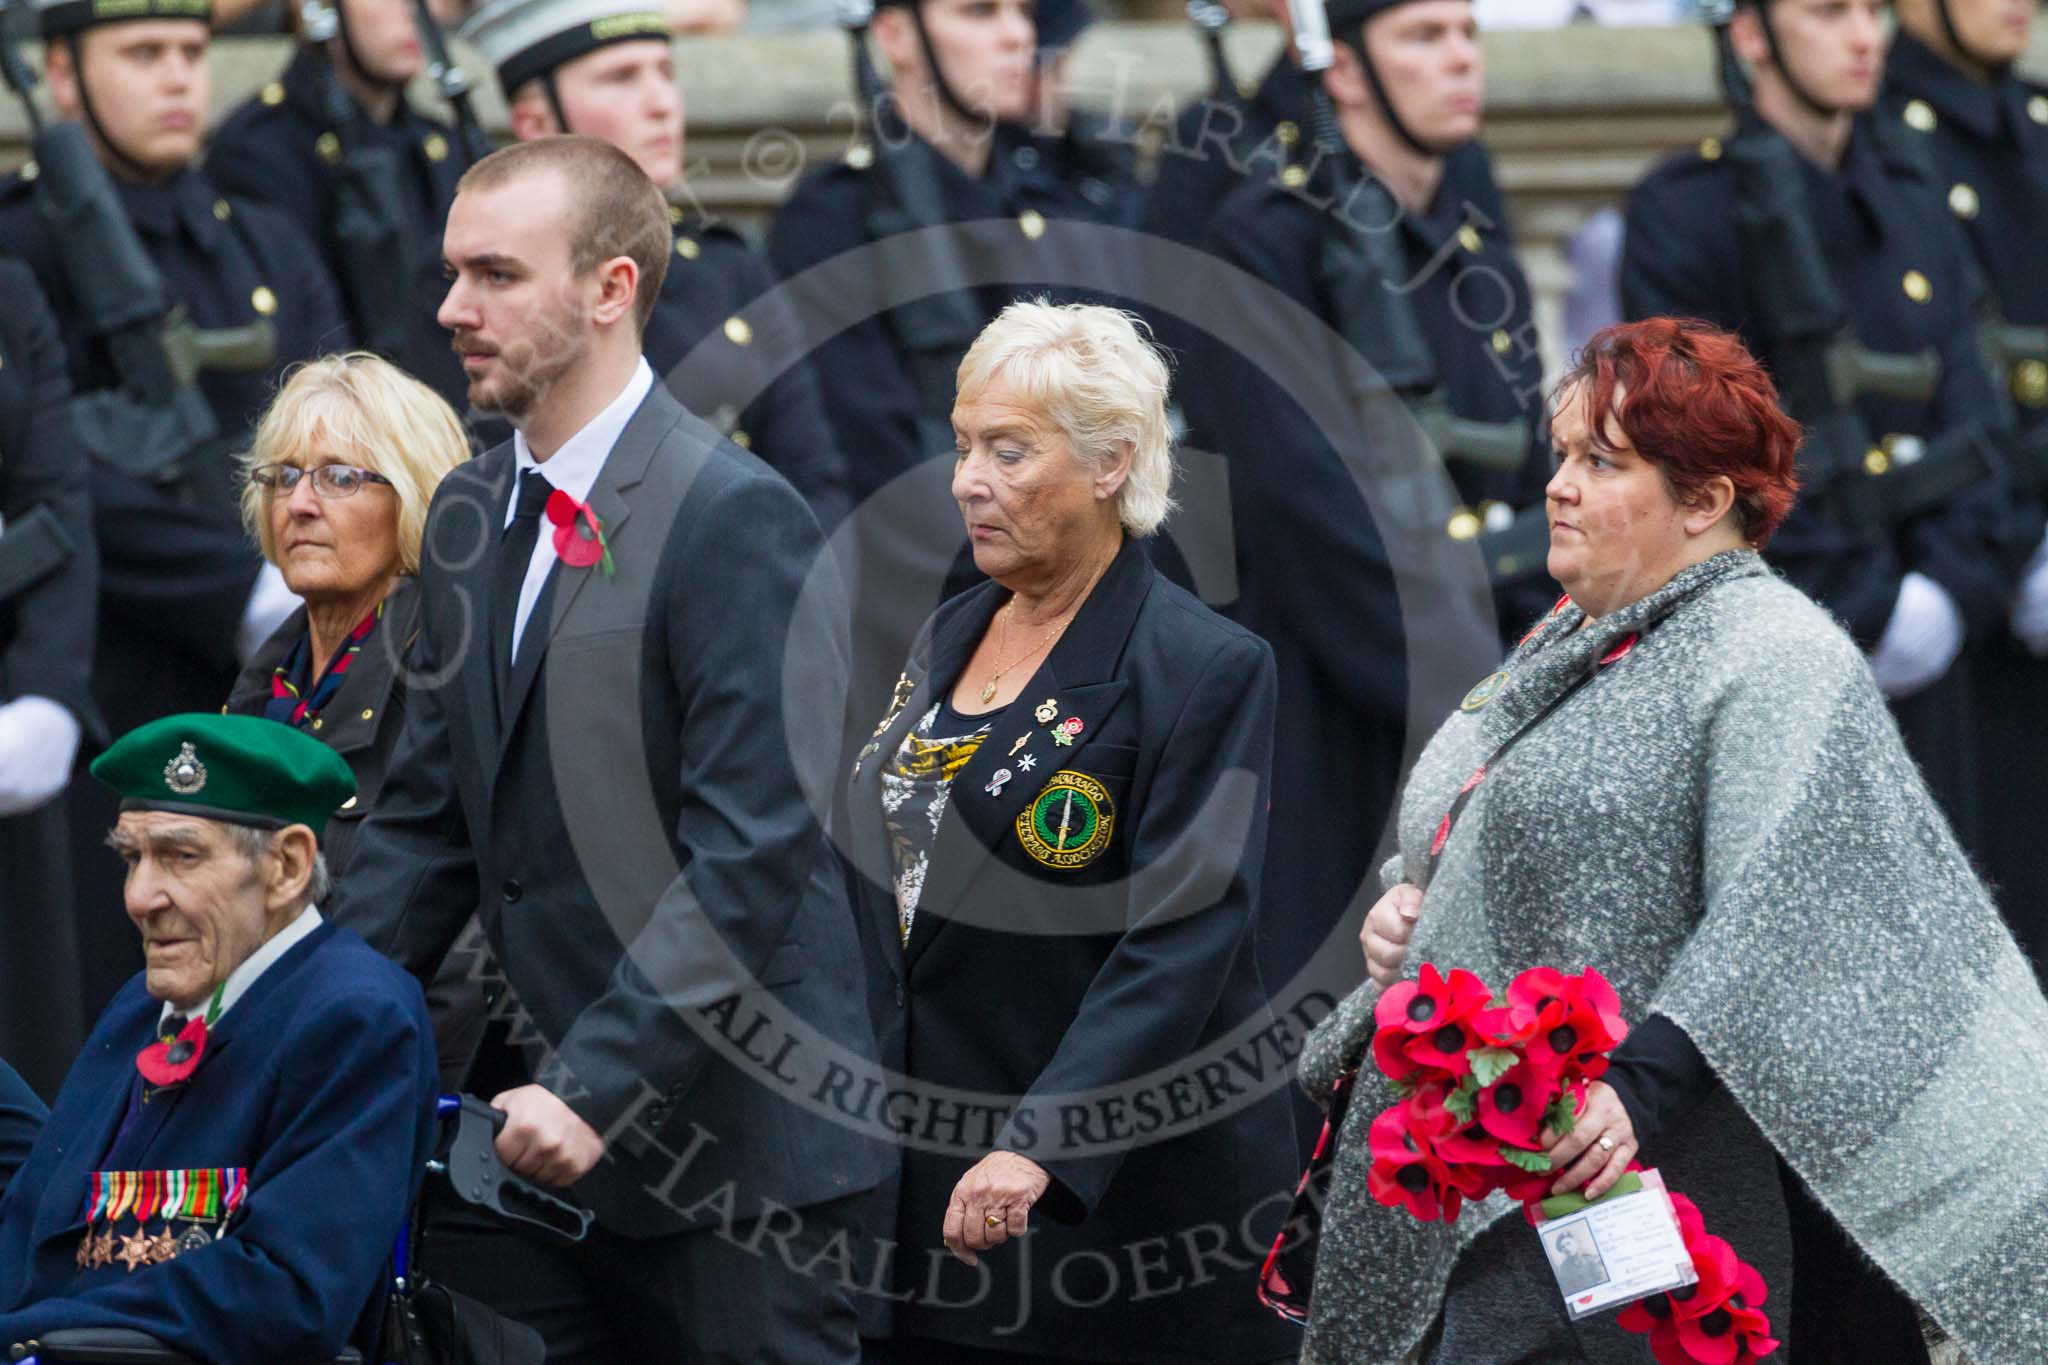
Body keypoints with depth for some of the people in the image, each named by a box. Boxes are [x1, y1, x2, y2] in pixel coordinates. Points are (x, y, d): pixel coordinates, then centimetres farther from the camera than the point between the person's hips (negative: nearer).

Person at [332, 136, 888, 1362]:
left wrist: (597, 1088, -22)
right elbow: (431, 814, 16)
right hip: (536, 1120, 7)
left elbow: (751, 853, -19)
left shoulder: (735, 515, -13)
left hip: (728, 1142, -7)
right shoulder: (473, 514, 13)